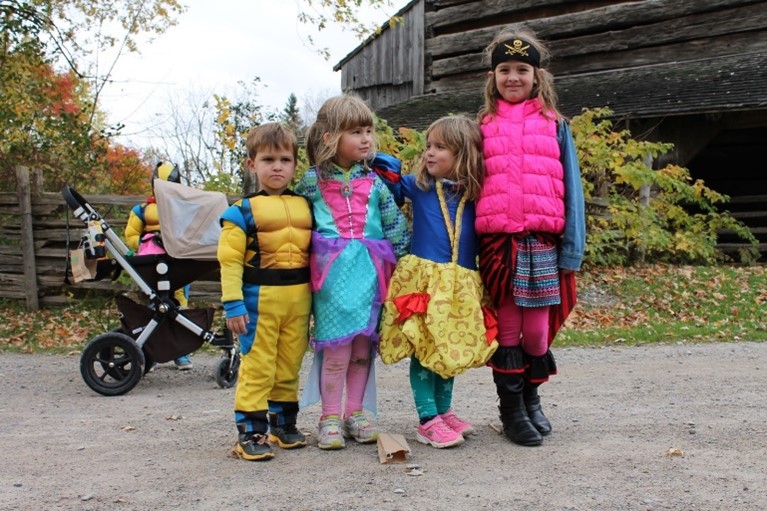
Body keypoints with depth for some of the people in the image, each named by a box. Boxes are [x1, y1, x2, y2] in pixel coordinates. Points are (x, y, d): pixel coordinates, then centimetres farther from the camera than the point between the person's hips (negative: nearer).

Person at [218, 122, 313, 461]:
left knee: (289, 367, 14)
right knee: (257, 367, -2)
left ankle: (283, 425, 27)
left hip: (299, 298, 4)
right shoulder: (243, 210, -3)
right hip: (259, 298, -4)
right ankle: (250, 433, 5)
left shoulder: (305, 207, 11)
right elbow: (230, 259, -8)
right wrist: (233, 303, -15)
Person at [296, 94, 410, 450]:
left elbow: (395, 223, 9)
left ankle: (355, 414, 21)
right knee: (336, 348, -5)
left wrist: (396, 260, 4)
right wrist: (307, 257, 4)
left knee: (363, 348, 8)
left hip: (368, 272, 3)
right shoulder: (312, 180, 4)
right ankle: (330, 418, 7)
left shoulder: (374, 181, 8)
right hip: (332, 273, -2)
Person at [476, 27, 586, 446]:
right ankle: (511, 409, 16)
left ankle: (531, 399, 26)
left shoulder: (555, 126, 8)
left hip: (543, 242, 0)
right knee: (507, 329, 4)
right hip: (497, 242, 0)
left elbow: (570, 189, 5)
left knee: (537, 329, 3)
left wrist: (572, 249, -2)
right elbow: (470, 185, 11)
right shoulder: (483, 128, 10)